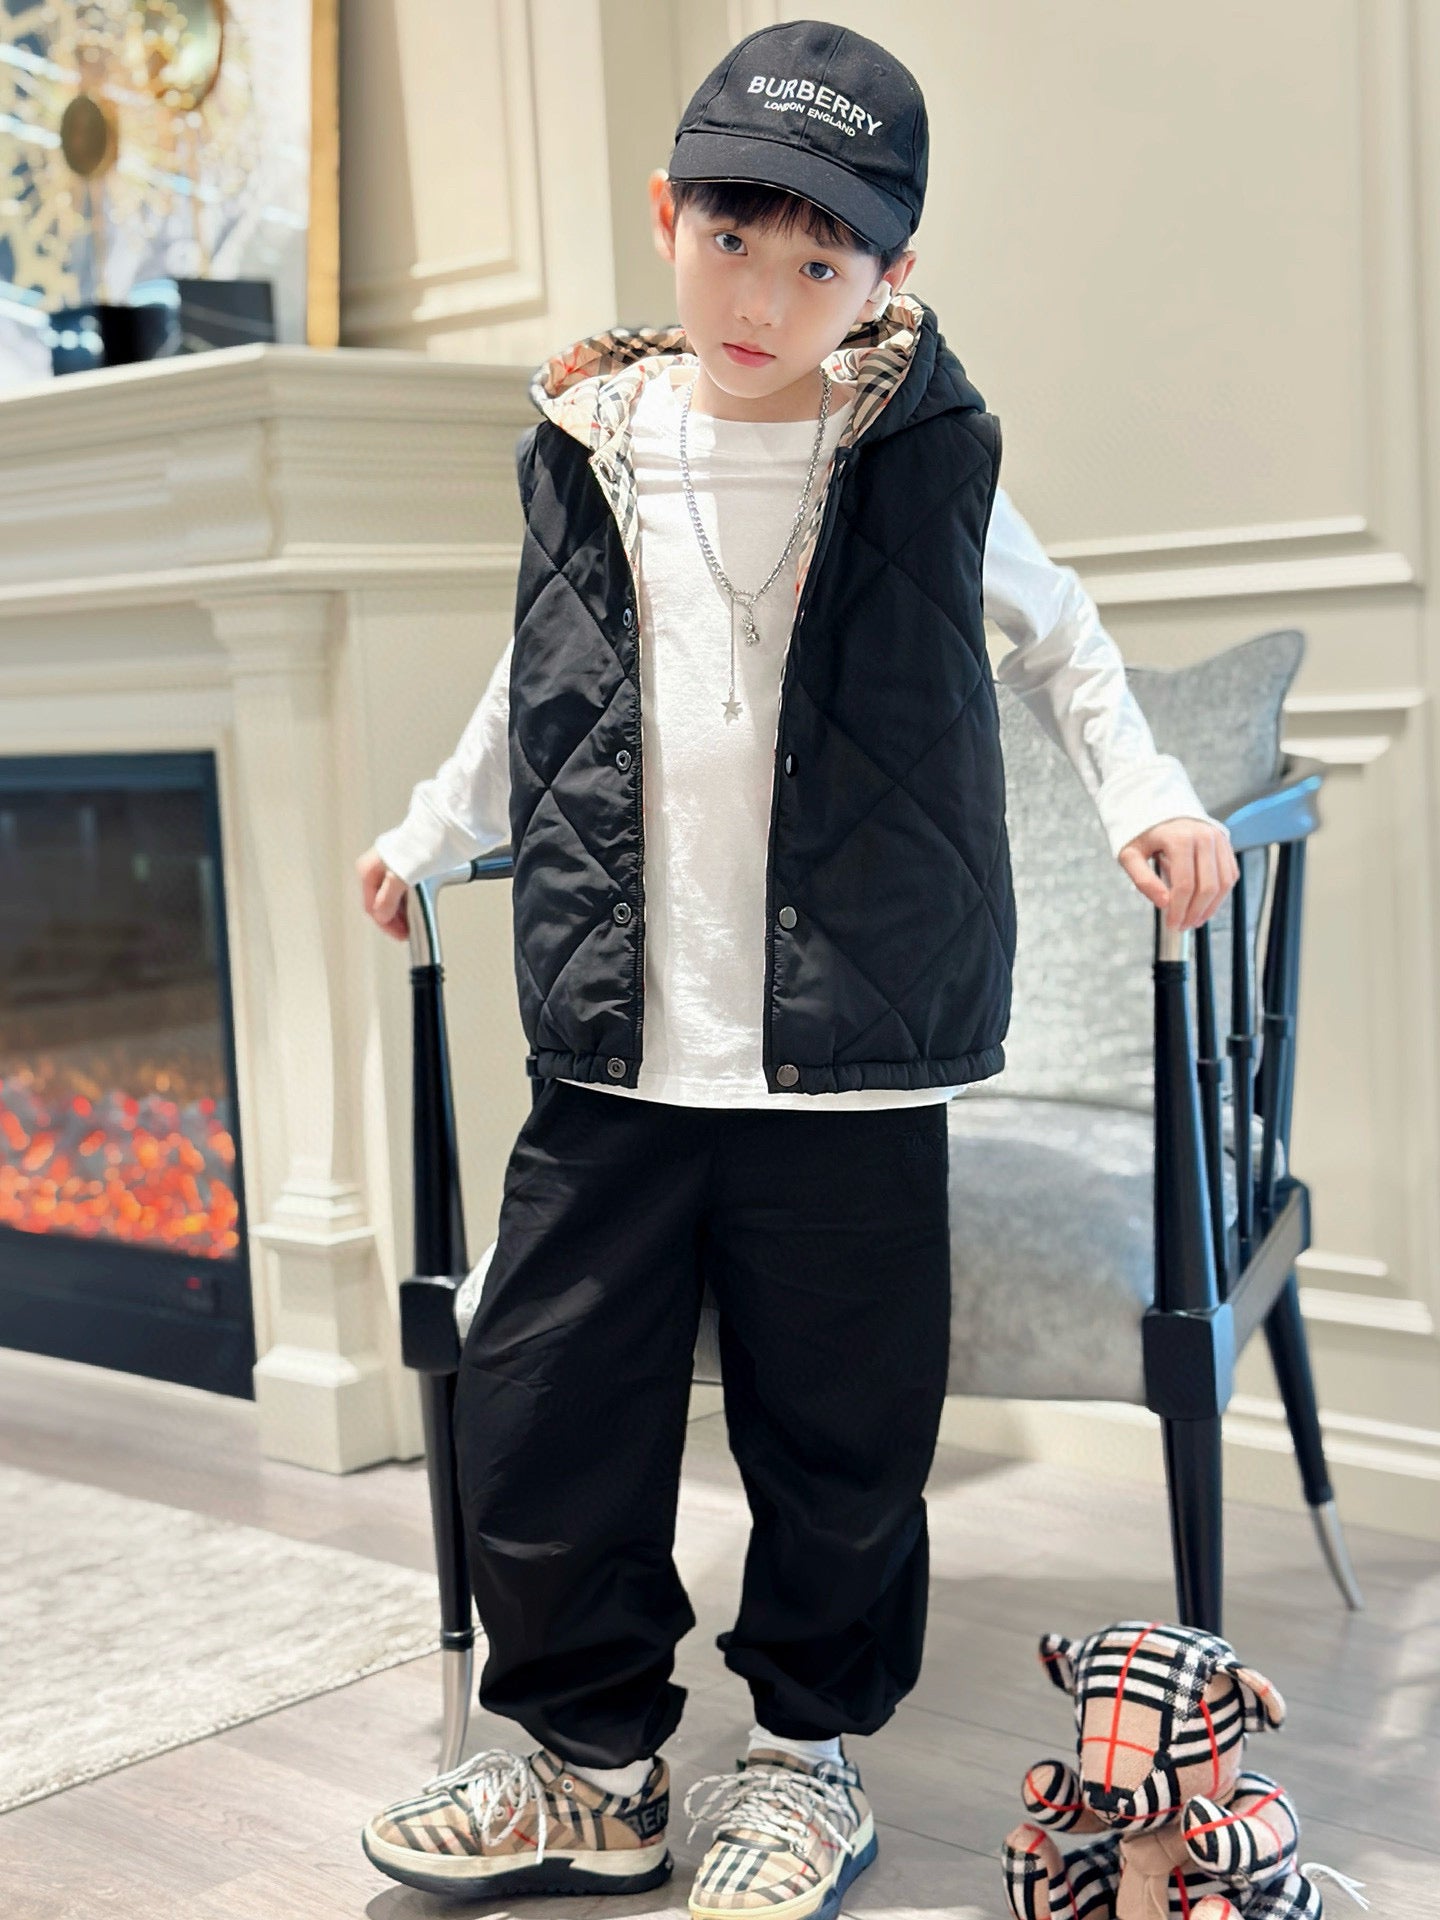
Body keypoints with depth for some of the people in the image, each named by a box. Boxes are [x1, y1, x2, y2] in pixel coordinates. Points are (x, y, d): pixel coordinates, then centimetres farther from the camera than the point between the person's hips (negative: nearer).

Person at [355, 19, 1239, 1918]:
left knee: (836, 1427, 7)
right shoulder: (588, 450, 6)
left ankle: (809, 1751, 30)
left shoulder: (923, 459, -1)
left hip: (847, 1051, -2)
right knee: (540, 1403, 6)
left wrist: (1144, 787, 1)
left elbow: (1055, 631, 16)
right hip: (610, 1050, 3)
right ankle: (592, 1760, 26)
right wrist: (432, 828, 32)